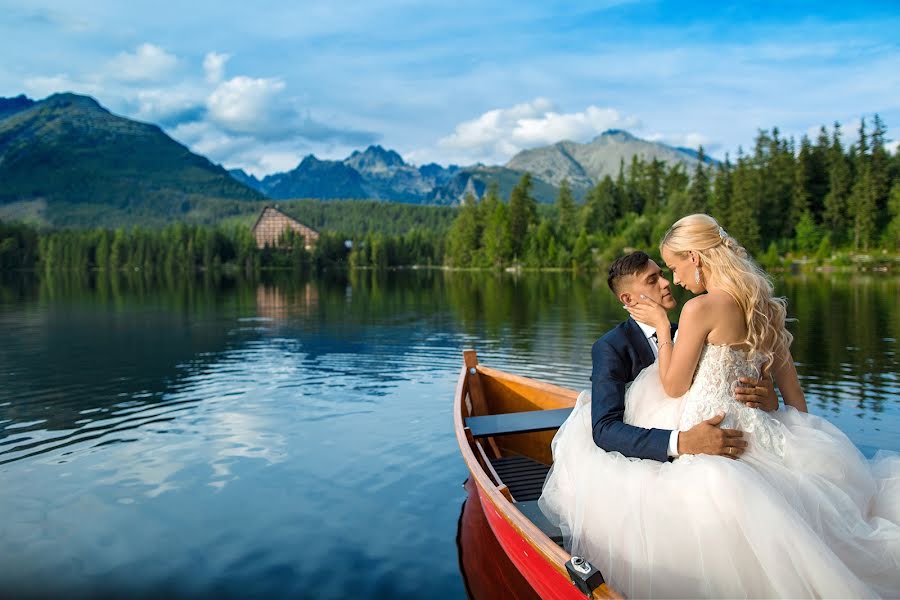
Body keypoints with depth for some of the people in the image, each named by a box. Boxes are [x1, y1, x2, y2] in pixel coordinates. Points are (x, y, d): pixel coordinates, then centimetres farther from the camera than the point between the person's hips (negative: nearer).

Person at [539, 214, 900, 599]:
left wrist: (662, 326, 1)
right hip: (754, 429, 8)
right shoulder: (764, 306, 8)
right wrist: (804, 435, 27)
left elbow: (673, 386, -8)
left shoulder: (700, 308, -15)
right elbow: (789, 384, 16)